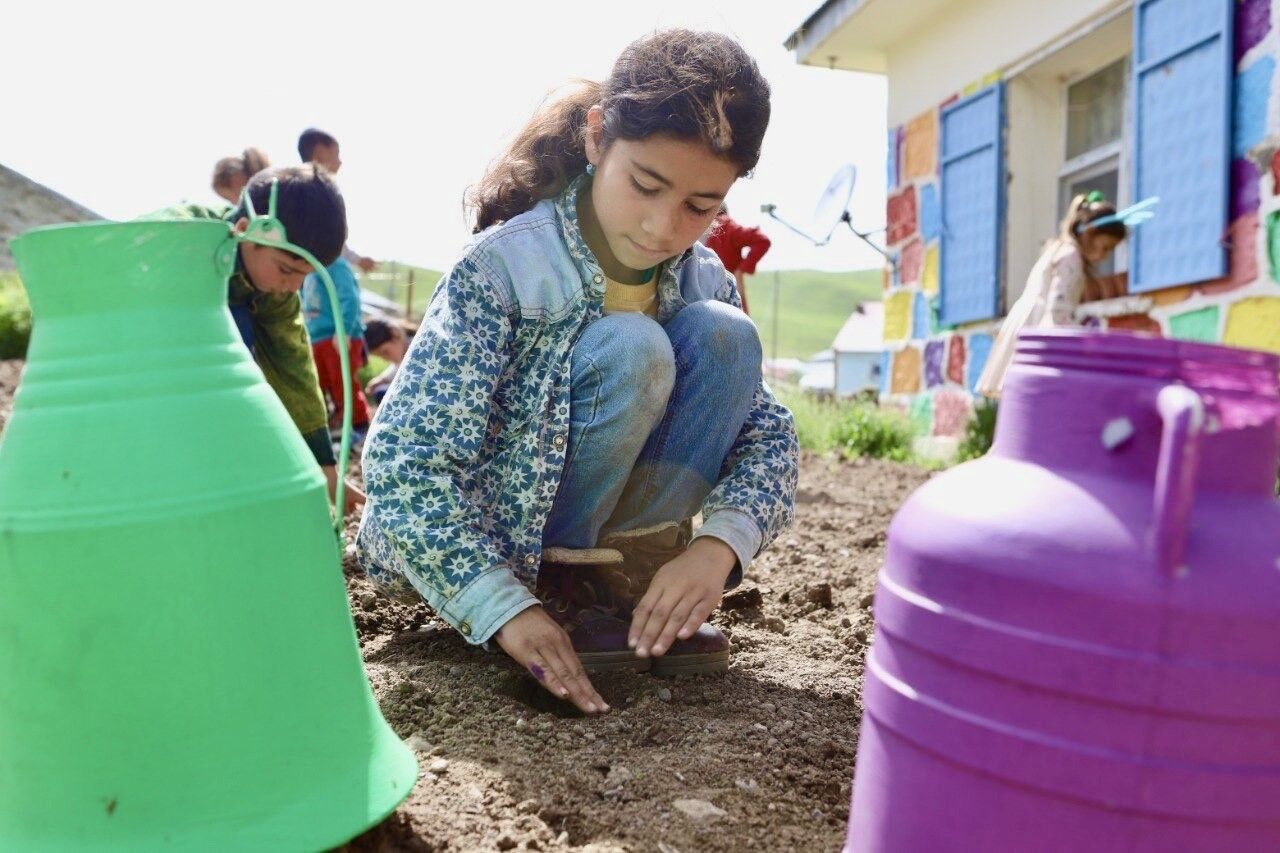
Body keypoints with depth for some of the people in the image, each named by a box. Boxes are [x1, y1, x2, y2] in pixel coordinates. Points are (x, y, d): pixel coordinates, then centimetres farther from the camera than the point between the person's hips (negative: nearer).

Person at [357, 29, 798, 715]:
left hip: (596, 529, 5)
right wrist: (505, 607, -35)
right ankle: (551, 594, -14)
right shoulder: (504, 267, -22)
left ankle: (628, 576, -9)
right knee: (630, 349, -29)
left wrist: (718, 543, -26)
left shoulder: (706, 282, -5)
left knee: (723, 335, -17)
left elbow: (768, 431, -6)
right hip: (475, 539, -4)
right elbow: (403, 458, -26)